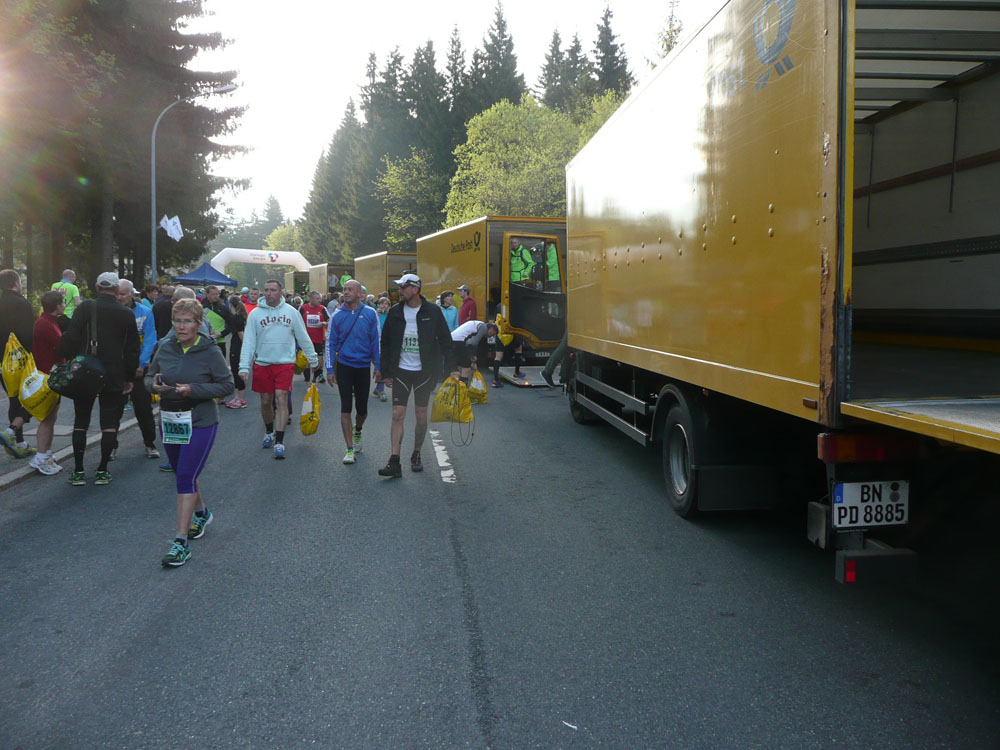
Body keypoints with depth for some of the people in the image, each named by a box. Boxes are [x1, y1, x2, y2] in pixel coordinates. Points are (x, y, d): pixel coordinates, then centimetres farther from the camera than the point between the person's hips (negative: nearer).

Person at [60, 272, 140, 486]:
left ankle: (78, 472, 10)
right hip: (114, 377, 0)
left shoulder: (85, 307, -4)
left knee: (81, 422, 9)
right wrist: (129, 377, 13)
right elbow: (133, 349, 5)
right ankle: (102, 471, 5)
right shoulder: (126, 314, 1)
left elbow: (71, 338, -9)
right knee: (110, 423, 6)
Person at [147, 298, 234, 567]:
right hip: (169, 421, 6)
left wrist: (193, 390, -21)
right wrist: (154, 384, -11)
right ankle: (201, 513, 47)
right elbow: (150, 376, 14)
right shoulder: (165, 347, 2)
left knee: (186, 477, -11)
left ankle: (181, 542, -7)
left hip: (200, 422, -6)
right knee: (183, 473, 20)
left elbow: (226, 386, -10)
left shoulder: (210, 351, -11)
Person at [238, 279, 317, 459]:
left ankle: (279, 442, -8)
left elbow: (303, 337, 9)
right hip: (262, 363, 1)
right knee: (265, 401, 10)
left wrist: (312, 358, 12)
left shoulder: (291, 312, 1)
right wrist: (244, 366, -10)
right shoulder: (255, 314, -1)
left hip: (285, 363, -1)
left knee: (281, 399, -10)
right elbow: (249, 341, -3)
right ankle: (269, 433, 35)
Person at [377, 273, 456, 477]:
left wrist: (451, 368, -5)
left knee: (421, 415, 7)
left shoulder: (432, 311, -4)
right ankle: (394, 462, -7)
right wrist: (386, 372, 5)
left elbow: (445, 341, 1)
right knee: (397, 415, -6)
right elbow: (386, 344, 8)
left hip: (424, 371, -1)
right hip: (401, 371, 1)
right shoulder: (395, 312, 2)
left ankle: (416, 455, 24)